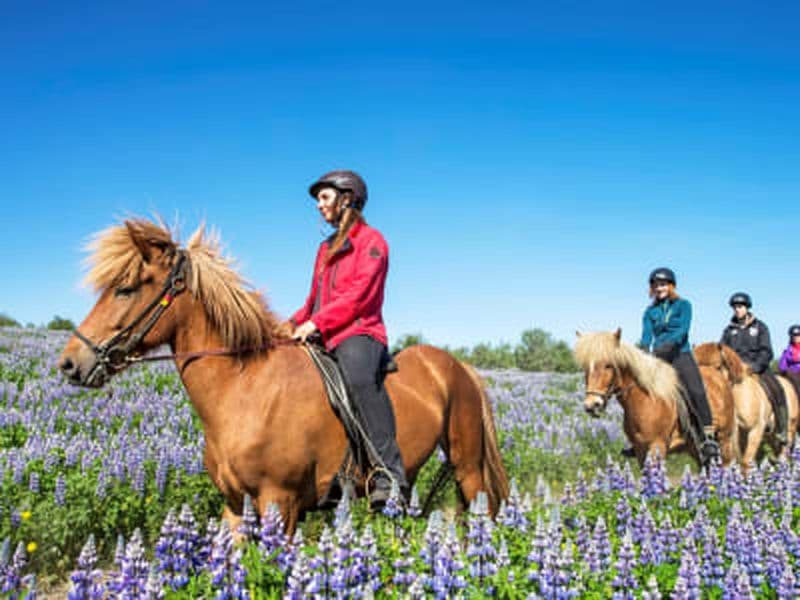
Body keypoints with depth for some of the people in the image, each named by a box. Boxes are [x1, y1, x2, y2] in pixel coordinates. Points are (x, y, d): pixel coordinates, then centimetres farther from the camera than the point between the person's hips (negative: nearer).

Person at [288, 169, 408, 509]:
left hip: (358, 333, -9)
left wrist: (317, 322, -19)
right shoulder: (327, 248, 27)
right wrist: (295, 324, 8)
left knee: (360, 376, -39)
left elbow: (359, 295, -11)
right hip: (321, 339, 9)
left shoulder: (371, 241, 2)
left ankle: (389, 473, -44)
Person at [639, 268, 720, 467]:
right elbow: (646, 335, 3)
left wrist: (666, 345, -25)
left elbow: (682, 331, -9)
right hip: (656, 358, 4)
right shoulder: (650, 312, 15)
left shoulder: (683, 305, 6)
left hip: (680, 355, -4)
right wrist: (647, 349, -19)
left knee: (696, 391, -25)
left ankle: (708, 439, -23)